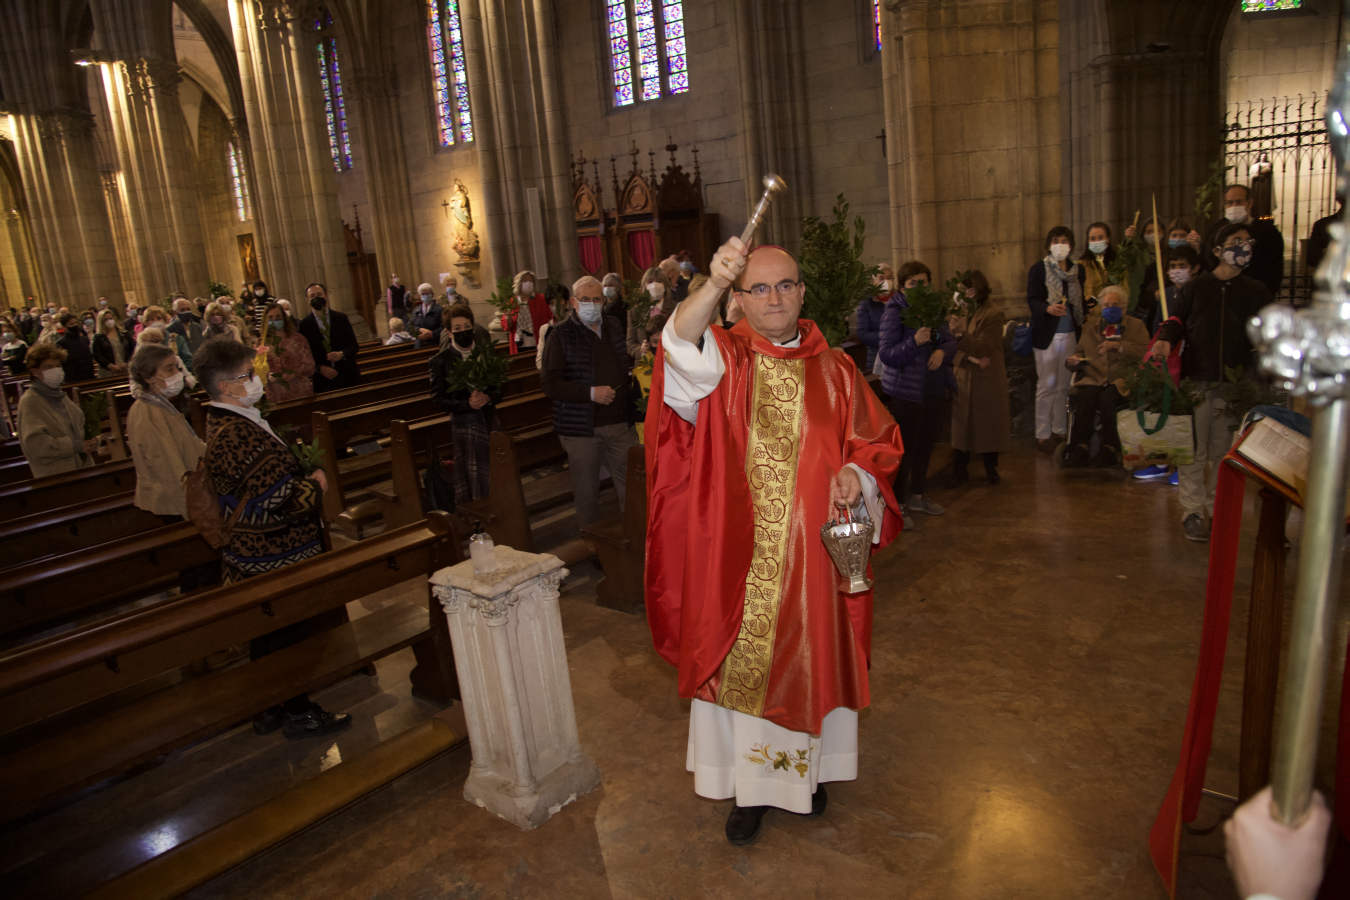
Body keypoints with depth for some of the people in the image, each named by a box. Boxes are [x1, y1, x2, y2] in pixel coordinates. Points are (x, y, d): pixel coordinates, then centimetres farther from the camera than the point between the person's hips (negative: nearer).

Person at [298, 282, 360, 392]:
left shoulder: (341, 318, 6)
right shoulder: (304, 324, 2)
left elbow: (353, 345, 5)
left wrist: (342, 354, -15)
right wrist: (320, 368, -13)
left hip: (347, 375, 1)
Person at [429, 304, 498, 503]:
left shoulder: (485, 352, 6)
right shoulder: (441, 360, -3)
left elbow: (500, 384, 7)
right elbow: (438, 397, -5)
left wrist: (489, 397, -15)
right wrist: (467, 404, -19)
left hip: (488, 416, 3)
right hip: (462, 420, -3)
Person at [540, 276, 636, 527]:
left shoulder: (614, 327, 12)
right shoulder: (561, 334, -5)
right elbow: (549, 383, -13)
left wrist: (635, 369, 7)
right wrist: (591, 393, -20)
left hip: (620, 422, 4)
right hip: (582, 428, -4)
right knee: (586, 490, 6)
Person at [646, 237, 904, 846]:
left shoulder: (834, 370, 4)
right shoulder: (722, 357, -2)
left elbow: (877, 440, 10)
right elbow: (682, 346, -25)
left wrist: (856, 473, -12)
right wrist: (711, 285, -43)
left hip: (811, 552, 2)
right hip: (738, 554, -1)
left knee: (808, 655, 14)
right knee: (740, 661, 6)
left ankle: (806, 767, 38)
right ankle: (749, 783, 26)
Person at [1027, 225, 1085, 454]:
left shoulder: (1076, 270, 12)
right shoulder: (1038, 268, -2)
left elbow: (1080, 301, 17)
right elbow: (1032, 299, -10)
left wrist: (1081, 325, 6)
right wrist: (1048, 309, -29)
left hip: (1070, 333, 5)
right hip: (1047, 333, -4)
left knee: (1064, 385, 7)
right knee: (1047, 385, -3)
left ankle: (1059, 431, 16)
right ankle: (1042, 434, 4)